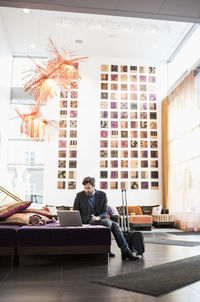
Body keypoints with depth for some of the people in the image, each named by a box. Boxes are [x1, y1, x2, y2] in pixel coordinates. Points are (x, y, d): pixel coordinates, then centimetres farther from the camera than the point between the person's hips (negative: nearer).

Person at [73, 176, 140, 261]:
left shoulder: (102, 195, 4)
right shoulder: (79, 196, -1)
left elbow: (105, 212, 4)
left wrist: (98, 217, -19)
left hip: (100, 219, 3)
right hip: (87, 221, -3)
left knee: (115, 225, -25)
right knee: (108, 222, -30)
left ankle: (126, 251, -21)